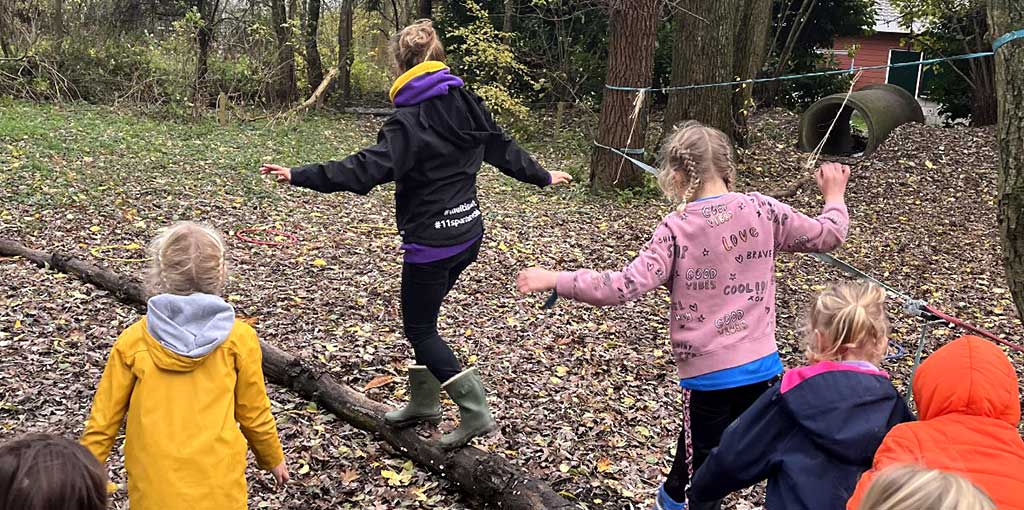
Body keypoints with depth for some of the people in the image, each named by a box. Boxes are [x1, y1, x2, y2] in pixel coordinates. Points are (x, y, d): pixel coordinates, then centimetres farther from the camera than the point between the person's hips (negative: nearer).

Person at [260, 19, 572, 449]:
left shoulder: (410, 120, -18)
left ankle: (475, 412, 2)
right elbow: (502, 148, 16)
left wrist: (300, 176, -29)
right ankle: (424, 401, 31)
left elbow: (367, 169, -28)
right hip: (468, 232, 8)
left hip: (431, 241, -8)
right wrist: (542, 177, 31)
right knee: (423, 316, 21)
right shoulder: (467, 103, 5)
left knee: (418, 328, 5)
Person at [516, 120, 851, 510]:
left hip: (707, 370, -3)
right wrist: (834, 196, 30)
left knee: (703, 454, 13)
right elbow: (827, 236, 9)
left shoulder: (677, 229, -13)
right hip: (760, 363, 3)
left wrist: (555, 281, -14)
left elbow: (627, 286, -21)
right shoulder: (763, 209, -2)